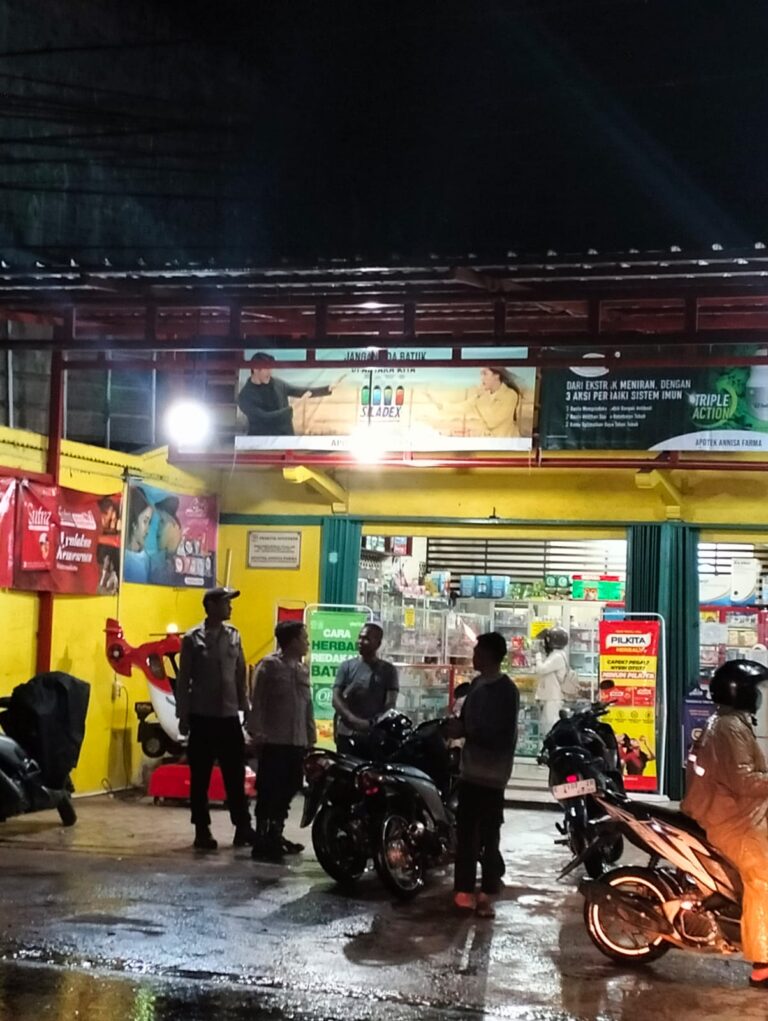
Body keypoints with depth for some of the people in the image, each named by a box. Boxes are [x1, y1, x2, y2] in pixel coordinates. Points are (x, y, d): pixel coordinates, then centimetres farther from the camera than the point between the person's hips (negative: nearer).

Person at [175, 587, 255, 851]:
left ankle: (243, 828, 11)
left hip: (229, 716, 3)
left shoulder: (234, 636, 6)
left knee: (236, 775, 5)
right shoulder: (193, 638, -4)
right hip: (202, 717, -3)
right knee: (200, 778, 4)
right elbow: (183, 680, -2)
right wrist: (183, 716, -5)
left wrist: (246, 709, 8)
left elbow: (241, 676, 10)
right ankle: (202, 831, 11)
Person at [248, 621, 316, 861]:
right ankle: (261, 840, -3)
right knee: (268, 791, -5)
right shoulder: (269, 665, -5)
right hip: (274, 741, -7)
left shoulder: (303, 669, 16)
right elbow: (258, 702, -8)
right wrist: (257, 734, -14)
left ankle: (275, 835, 22)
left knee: (288, 790, 11)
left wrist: (311, 737, 15)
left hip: (297, 742, 7)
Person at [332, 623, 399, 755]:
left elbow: (390, 704, 1)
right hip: (347, 734, 1)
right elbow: (336, 699, 1)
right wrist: (353, 720, -16)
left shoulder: (388, 670, 8)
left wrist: (373, 724, -16)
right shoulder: (347, 666, 9)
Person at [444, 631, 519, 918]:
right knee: (465, 833, 12)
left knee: (488, 837, -2)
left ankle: (486, 894, 4)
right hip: (470, 770, 8)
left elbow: (503, 737, -18)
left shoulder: (506, 690, -13)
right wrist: (454, 727, 0)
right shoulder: (477, 684, 12)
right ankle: (465, 891, 19)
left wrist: (465, 732, -19)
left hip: (491, 775, -8)